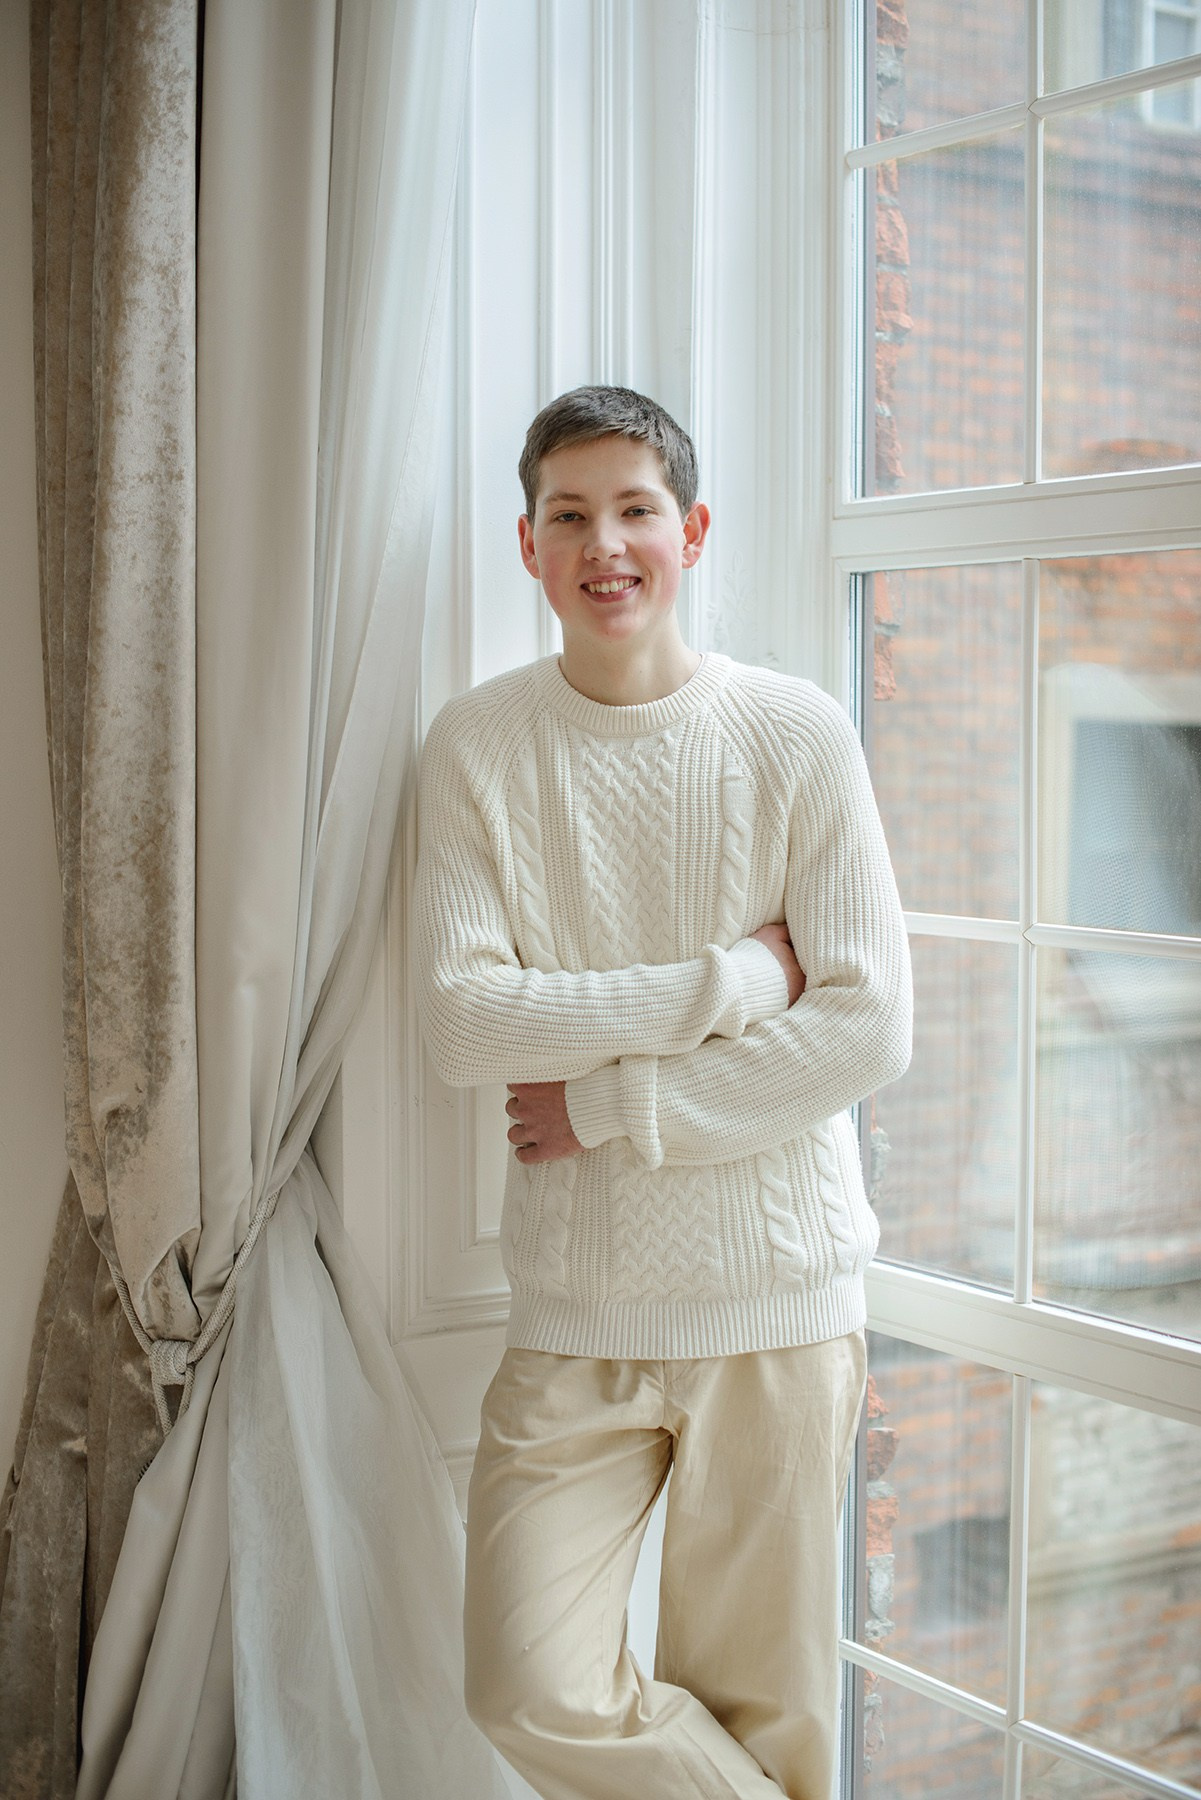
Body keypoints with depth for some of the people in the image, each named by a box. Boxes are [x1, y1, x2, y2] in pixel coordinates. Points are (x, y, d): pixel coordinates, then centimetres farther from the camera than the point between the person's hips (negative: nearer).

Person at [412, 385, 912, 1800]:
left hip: (776, 1293, -1)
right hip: (573, 1300, 1)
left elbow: (867, 1032, -8)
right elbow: (461, 1022, -9)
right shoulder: (479, 745, 0)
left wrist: (611, 1108, -12)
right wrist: (728, 982, -14)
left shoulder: (797, 735, -3)